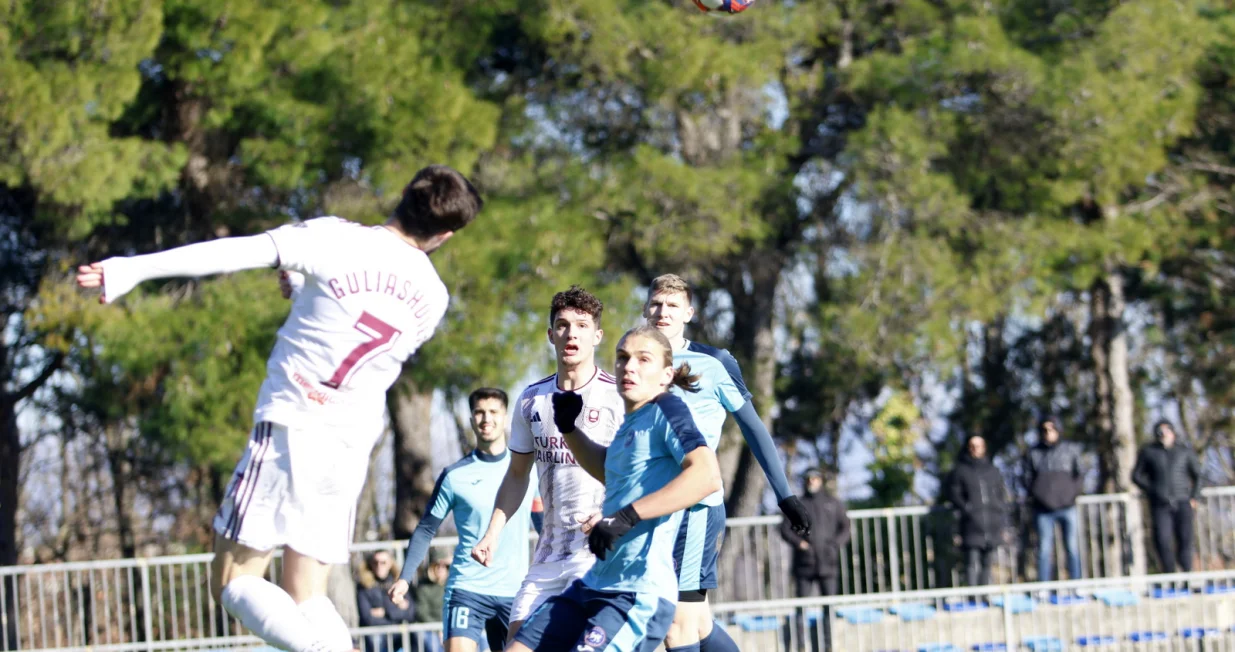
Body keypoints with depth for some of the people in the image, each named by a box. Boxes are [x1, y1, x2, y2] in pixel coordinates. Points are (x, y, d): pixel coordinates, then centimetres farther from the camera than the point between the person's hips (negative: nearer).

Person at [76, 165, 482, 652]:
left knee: (232, 582, 0)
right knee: (305, 599, 12)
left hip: (290, 430, -5)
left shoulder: (337, 241, -8)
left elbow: (234, 252, -14)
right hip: (351, 448, 5)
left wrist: (131, 269, -13)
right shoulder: (432, 296, 7)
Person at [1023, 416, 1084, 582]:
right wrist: (1034, 495, -4)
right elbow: (1028, 477, 12)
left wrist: (1074, 493, -2)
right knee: (1044, 548, -3)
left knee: (1072, 547, -2)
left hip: (1067, 505, 0)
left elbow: (1079, 474, 12)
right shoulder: (1033, 453, 12)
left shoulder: (1071, 450, 13)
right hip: (1043, 509, 0)